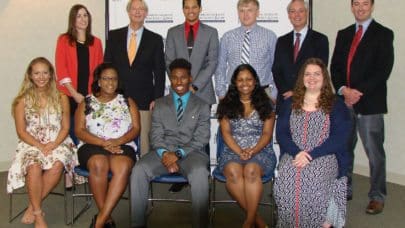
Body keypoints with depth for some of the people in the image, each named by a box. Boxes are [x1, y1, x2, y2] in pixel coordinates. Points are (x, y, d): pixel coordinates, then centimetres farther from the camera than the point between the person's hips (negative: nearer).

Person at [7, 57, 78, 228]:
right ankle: (38, 214, -18)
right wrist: (40, 146, -14)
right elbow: (21, 131, 0)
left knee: (57, 165, -33)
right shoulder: (22, 100, 4)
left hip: (57, 142, 1)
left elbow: (65, 127, 5)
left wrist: (54, 144, -13)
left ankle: (32, 207, -15)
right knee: (34, 166, -33)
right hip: (31, 144, -1)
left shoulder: (61, 97, 7)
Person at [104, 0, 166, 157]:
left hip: (144, 101, -1)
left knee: (145, 142, 0)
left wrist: (157, 99, -4)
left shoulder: (155, 39, 5)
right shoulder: (114, 36, 9)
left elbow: (159, 72, 3)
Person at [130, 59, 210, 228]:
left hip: (191, 152, -2)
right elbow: (156, 135, 7)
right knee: (139, 169, -28)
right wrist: (164, 153, -15)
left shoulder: (202, 106, 11)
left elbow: (201, 139, 1)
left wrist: (179, 154, -15)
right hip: (163, 152, 2)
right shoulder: (160, 104, 17)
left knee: (199, 173, -36)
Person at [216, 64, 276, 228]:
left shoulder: (265, 104, 9)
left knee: (251, 170, -35)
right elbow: (226, 133, 3)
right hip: (233, 151, 1)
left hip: (260, 151, -1)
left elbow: (267, 133, 2)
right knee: (233, 172, -34)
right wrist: (240, 152, -13)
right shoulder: (227, 104, 11)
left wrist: (253, 151, -15)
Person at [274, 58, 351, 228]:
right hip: (293, 155, 2)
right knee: (286, 181, -29)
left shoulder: (336, 105, 8)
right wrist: (297, 152, -13)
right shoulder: (289, 104, 16)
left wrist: (311, 155, -15)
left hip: (325, 157, -2)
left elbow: (339, 138, -3)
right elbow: (281, 133, 6)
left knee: (313, 181, -33)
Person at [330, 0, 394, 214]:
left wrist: (359, 92, -14)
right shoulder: (343, 34, 15)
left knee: (374, 152, 0)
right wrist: (344, 90, -8)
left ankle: (377, 197, 11)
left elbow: (384, 69, -8)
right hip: (345, 101, 5)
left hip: (370, 103, -4)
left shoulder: (383, 34, 1)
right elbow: (335, 67, 9)